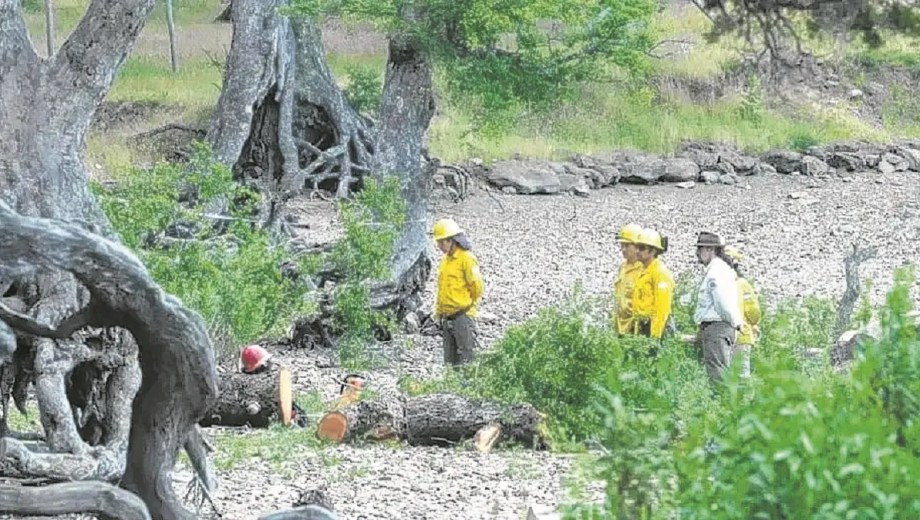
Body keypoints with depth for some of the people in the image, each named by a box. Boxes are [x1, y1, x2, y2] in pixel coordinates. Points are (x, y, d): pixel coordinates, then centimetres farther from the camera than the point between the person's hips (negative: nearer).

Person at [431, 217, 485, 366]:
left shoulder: (467, 258, -12)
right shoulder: (445, 260, 14)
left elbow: (477, 287, -12)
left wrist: (465, 303, 1)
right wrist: (438, 311, 16)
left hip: (462, 315, -8)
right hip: (447, 317, 8)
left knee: (465, 357, -5)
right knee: (450, 358, 12)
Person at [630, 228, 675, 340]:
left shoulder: (661, 273, -10)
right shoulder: (643, 271, 19)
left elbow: (663, 308, -17)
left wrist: (655, 335, -22)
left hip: (652, 326, -9)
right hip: (640, 327, 9)